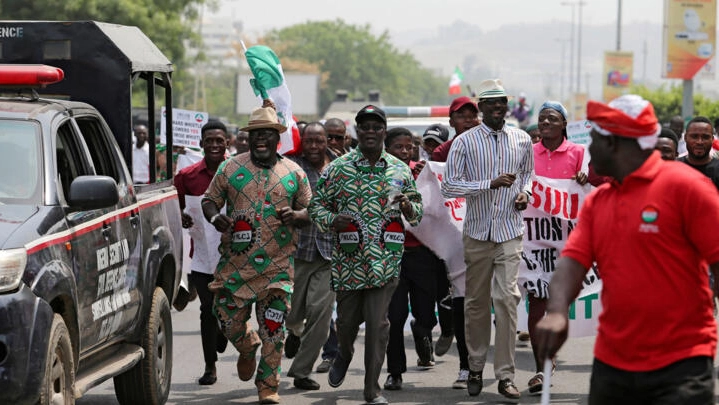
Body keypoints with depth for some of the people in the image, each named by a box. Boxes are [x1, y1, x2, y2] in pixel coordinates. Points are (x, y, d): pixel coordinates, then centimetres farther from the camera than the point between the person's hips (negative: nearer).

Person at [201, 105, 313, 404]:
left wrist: (294, 216, -11)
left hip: (278, 265, 0)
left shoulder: (294, 174, 6)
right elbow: (209, 199, 10)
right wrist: (215, 217, -12)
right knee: (230, 322, 3)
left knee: (273, 329, -3)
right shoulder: (230, 169, 5)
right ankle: (247, 348, 37)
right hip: (236, 263, 1)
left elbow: (310, 211, 12)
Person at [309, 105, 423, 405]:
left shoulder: (400, 170, 7)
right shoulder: (337, 169, 2)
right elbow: (317, 204, 7)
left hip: (385, 259, 0)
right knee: (347, 317, 11)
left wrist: (409, 208, -9)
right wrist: (331, 220, -14)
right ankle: (345, 354, 46)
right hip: (348, 258, 0)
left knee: (377, 322, -5)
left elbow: (418, 211, 15)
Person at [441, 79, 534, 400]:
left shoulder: (522, 140, 6)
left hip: (510, 232, 1)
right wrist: (490, 184, -16)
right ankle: (476, 368, 21)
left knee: (507, 298, -9)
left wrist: (525, 191, 2)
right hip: (477, 232, -1)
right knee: (476, 302, 7)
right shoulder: (465, 142, -3)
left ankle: (505, 375, -6)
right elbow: (449, 185, -6)